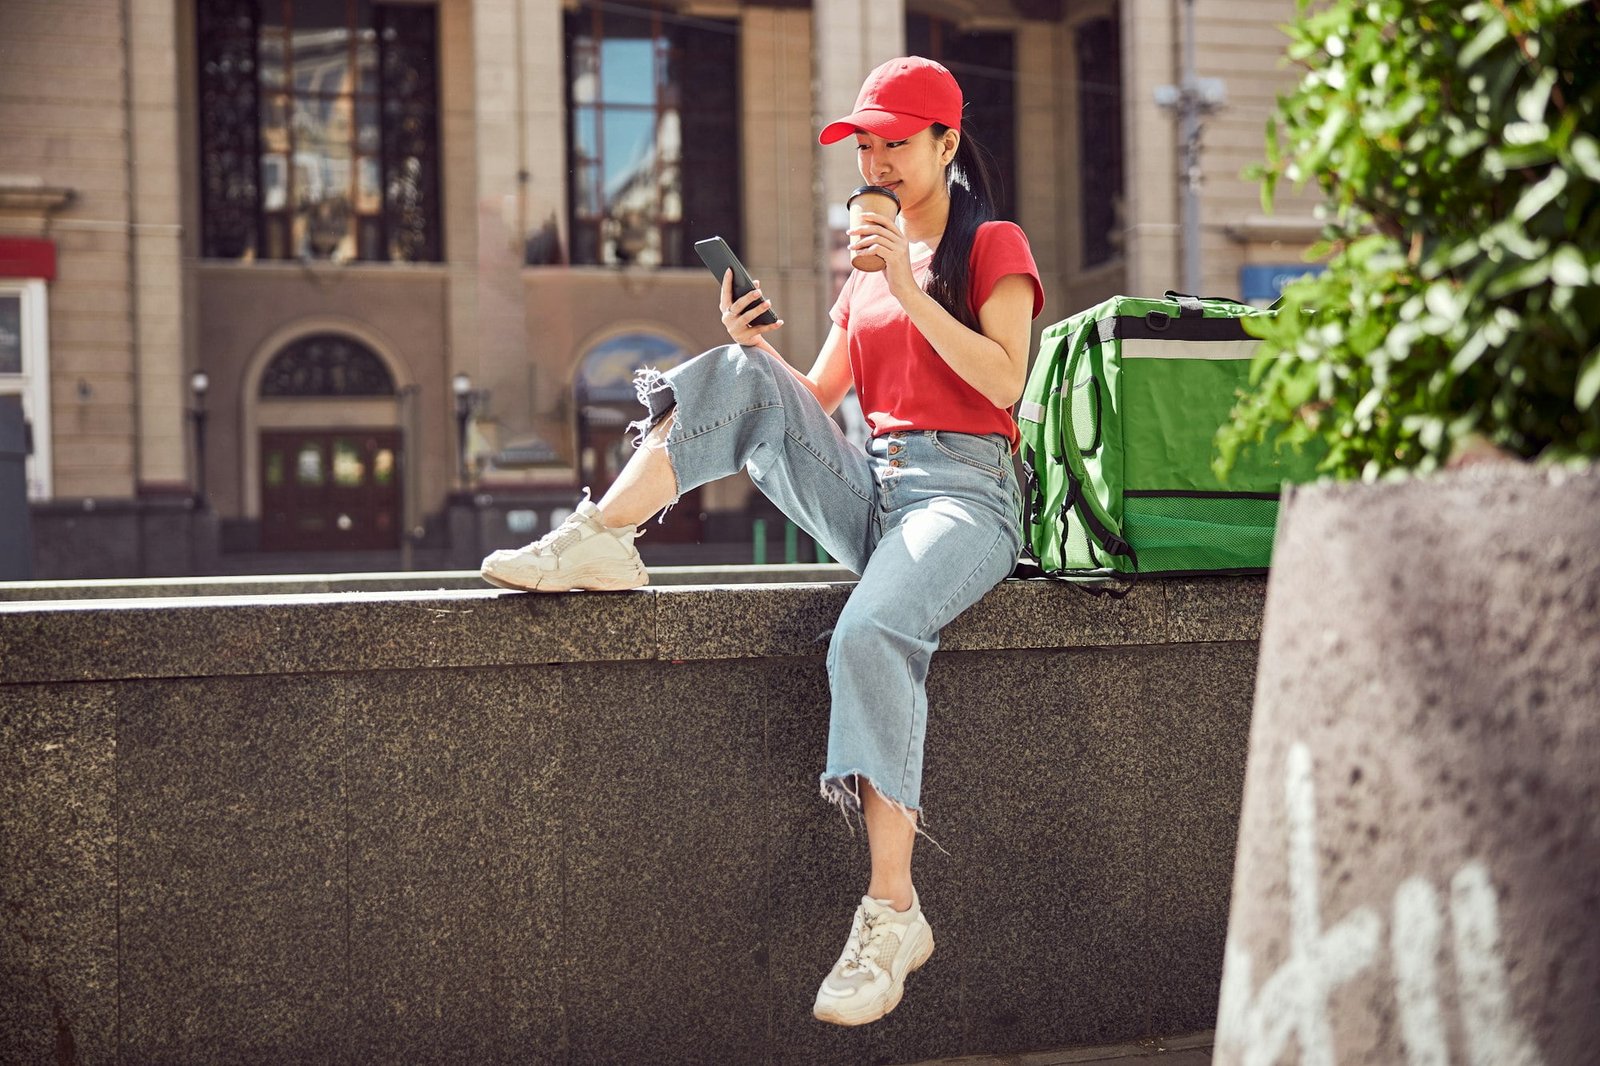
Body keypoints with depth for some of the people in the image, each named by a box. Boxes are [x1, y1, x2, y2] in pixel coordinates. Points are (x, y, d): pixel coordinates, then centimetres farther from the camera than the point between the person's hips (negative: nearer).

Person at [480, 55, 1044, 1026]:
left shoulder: (994, 247, 5)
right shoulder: (869, 265, 23)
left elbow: (1005, 381, -11)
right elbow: (813, 403, 19)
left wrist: (909, 291, -14)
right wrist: (757, 344, -1)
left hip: (966, 492, -6)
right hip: (868, 489, 6)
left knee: (872, 632, -36)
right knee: (746, 377, -17)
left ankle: (893, 913, -37)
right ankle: (600, 540, -23)